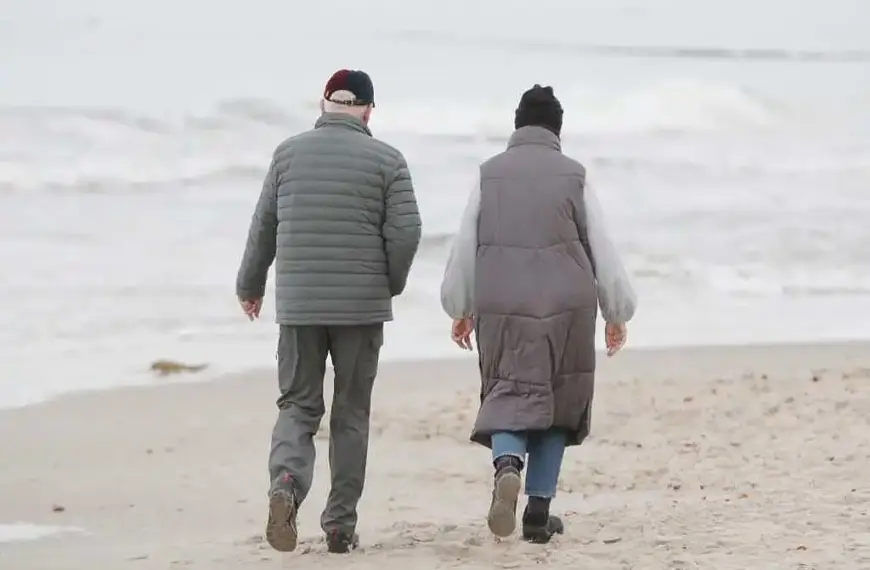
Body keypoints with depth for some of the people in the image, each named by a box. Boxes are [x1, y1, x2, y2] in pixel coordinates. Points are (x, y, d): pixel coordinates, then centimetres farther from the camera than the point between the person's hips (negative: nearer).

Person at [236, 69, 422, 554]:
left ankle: (287, 482, -20)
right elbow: (406, 231, -8)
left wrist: (251, 285, 23)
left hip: (299, 304, 1)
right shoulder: (386, 160, -2)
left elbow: (265, 226, 10)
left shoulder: (289, 153, 5)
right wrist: (391, 284, 9)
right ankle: (341, 524, 11)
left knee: (298, 405, 8)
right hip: (362, 306, -1)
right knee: (352, 415, 9)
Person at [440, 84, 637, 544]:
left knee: (509, 396, 5)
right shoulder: (573, 176, 3)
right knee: (557, 402, 11)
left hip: (500, 304, 0)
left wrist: (460, 309, 20)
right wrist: (617, 313, 13)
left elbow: (465, 247, 7)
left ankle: (507, 465, -28)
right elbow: (602, 248, 4)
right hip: (565, 303, 0)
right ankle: (539, 511, 8)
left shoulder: (489, 175, 6)